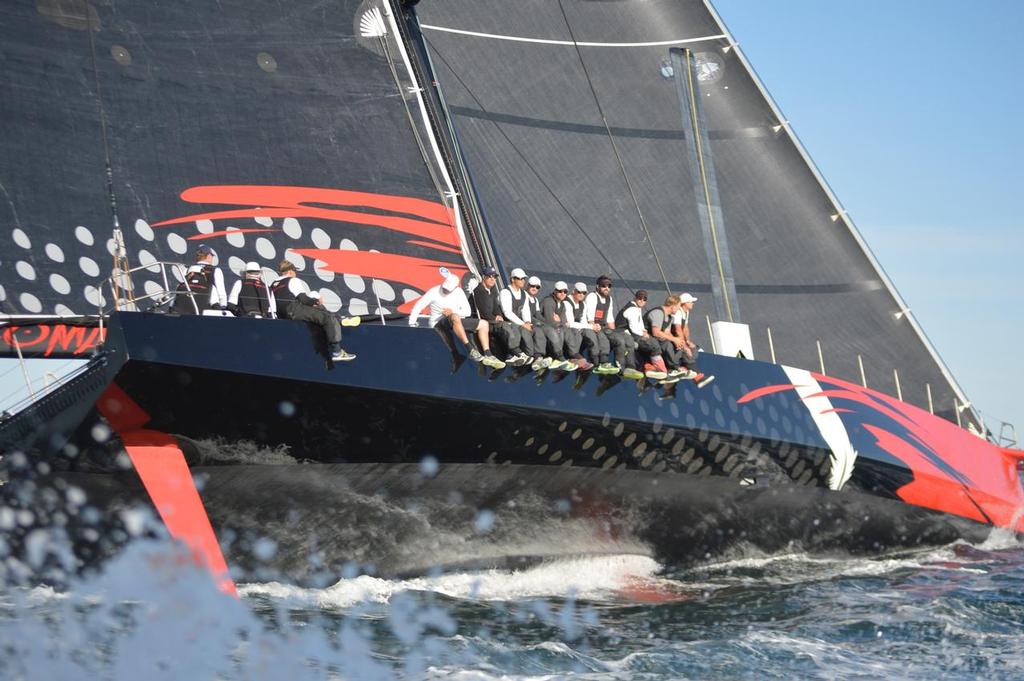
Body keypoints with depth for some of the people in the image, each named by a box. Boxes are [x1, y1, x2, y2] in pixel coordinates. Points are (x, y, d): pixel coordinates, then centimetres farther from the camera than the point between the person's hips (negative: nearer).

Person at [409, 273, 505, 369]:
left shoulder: (459, 292, 6)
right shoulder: (434, 292, -6)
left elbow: (467, 311, 2)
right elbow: (418, 306, -5)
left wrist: (453, 312, -17)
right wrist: (412, 323, -15)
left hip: (456, 321, 6)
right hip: (438, 324, -6)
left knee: (483, 323, 0)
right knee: (455, 317, -40)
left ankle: (488, 356, -7)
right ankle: (471, 350, -46)